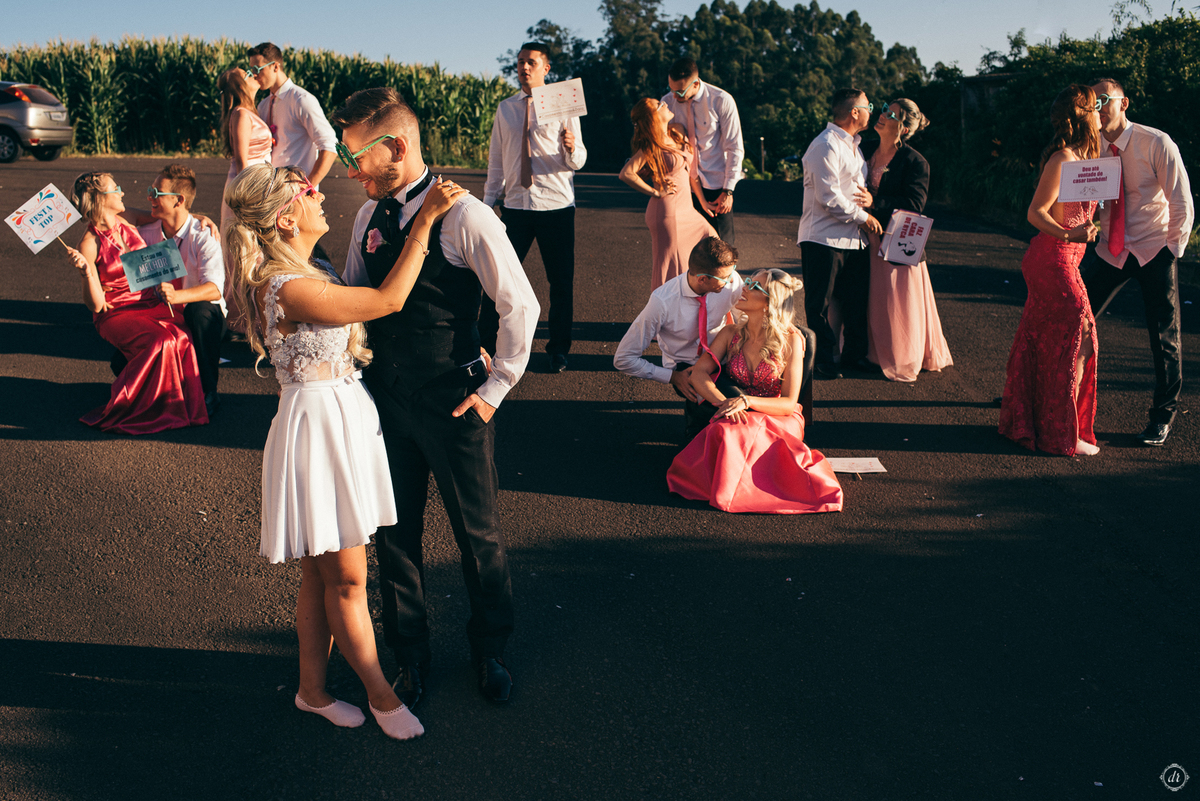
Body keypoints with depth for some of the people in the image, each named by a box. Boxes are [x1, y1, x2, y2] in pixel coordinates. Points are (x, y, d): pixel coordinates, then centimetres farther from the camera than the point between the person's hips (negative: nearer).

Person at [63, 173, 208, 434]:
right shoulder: (90, 244, -8)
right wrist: (86, 271, -28)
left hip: (151, 304, 6)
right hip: (117, 315, -5)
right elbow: (96, 305, -13)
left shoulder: (127, 223, 10)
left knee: (182, 336, -25)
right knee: (161, 342, -32)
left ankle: (186, 405, -10)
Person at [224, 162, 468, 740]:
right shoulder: (289, 289, -21)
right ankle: (380, 694, 19)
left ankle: (313, 689, 32)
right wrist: (426, 219, -16)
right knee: (346, 577, 4)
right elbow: (389, 300, -20)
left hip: (343, 419, 10)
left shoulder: (301, 276, 10)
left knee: (323, 573, 18)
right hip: (317, 426, -10)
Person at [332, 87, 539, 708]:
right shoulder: (368, 218, 5)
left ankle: (490, 650, 34)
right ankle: (410, 655, 35)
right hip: (385, 398, 5)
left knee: (478, 533, 11)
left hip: (453, 404, -5)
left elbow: (520, 306, -12)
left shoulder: (463, 217, -15)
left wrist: (495, 387, -9)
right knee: (393, 534, 14)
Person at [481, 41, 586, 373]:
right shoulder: (505, 109, 11)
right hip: (515, 205, 2)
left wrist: (572, 147, -27)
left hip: (556, 205, -2)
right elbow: (496, 159, 15)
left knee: (561, 281, 3)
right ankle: (485, 343, 13)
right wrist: (488, 199, 11)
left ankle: (558, 349, 17)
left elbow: (578, 162, -5)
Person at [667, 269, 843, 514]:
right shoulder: (731, 334, 3)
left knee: (730, 434, -34)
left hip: (778, 421, -3)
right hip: (738, 418, 3)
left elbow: (789, 403, -10)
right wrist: (725, 402, -24)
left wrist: (746, 401, -27)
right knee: (723, 430, -33)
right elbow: (698, 373, -5)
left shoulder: (791, 340, -9)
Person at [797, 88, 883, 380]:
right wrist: (863, 217, -13)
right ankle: (822, 361, 9)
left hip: (852, 238, 10)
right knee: (820, 304, 0)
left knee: (857, 300, 13)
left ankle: (855, 354, 26)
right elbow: (829, 197, -20)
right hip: (824, 239, -9)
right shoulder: (825, 146, -14)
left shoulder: (852, 145, 19)